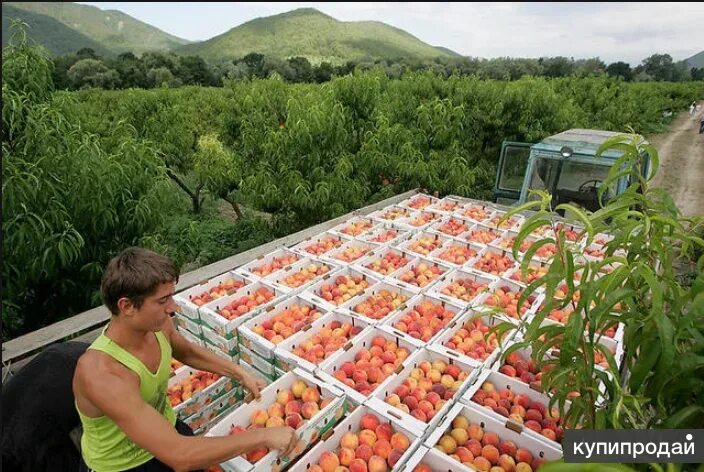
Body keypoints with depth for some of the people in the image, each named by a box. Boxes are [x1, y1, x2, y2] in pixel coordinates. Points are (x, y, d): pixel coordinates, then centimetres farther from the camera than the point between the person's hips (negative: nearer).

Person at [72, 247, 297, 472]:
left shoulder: (158, 324, -15)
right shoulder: (101, 373, -34)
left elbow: (187, 352, 10)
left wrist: (241, 374, 2)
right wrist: (264, 435, -31)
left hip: (166, 435, 5)